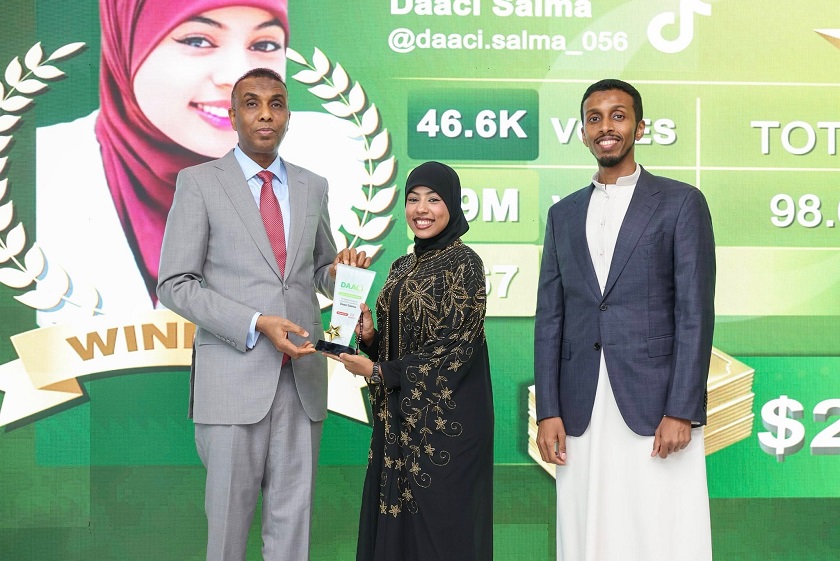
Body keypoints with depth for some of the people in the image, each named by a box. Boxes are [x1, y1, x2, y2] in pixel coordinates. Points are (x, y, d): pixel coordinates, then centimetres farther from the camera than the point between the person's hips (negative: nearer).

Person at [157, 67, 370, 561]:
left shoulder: (313, 187, 13)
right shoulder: (199, 182, 1)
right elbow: (176, 284, -4)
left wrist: (340, 271, -3)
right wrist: (257, 325, -15)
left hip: (302, 377, 4)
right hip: (234, 375, -3)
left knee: (294, 517, 7)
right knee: (230, 515, 4)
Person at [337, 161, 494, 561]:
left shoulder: (463, 263, -11)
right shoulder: (403, 267, 12)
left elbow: (455, 349, -16)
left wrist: (377, 372, -13)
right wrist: (369, 335, -6)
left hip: (445, 419, -7)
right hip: (400, 417, 7)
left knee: (440, 524, 1)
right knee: (395, 519, 12)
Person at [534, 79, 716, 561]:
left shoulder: (681, 203, 2)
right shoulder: (564, 214, 15)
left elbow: (695, 313, -4)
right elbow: (550, 318, 11)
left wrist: (681, 411, -12)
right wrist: (548, 412, 2)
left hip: (656, 408, -3)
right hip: (582, 413, 4)